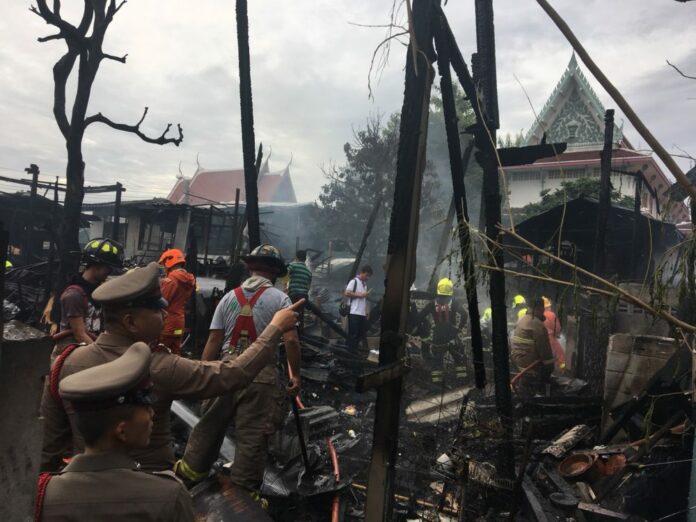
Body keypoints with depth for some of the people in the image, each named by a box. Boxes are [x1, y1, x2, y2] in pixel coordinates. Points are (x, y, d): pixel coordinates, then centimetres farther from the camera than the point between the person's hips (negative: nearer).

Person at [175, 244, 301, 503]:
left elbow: (214, 340, 5)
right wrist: (295, 374, 1)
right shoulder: (279, 298, -3)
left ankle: (190, 469, 35)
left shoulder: (229, 297, 7)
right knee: (252, 435, 5)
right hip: (261, 374, -4)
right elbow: (291, 340, -10)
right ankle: (244, 491, 15)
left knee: (210, 424, 18)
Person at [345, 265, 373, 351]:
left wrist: (366, 311, 13)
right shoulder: (354, 281, -5)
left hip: (362, 313, 8)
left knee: (362, 334, 8)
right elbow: (347, 293, -15)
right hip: (354, 313, -8)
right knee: (353, 334, -4)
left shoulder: (365, 283, 19)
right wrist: (360, 295, -12)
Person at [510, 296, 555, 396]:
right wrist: (549, 363, -9)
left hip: (517, 357, 9)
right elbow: (543, 347, -18)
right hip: (529, 361, -9)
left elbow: (513, 342, 16)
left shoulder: (521, 320, 11)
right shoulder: (537, 324, -18)